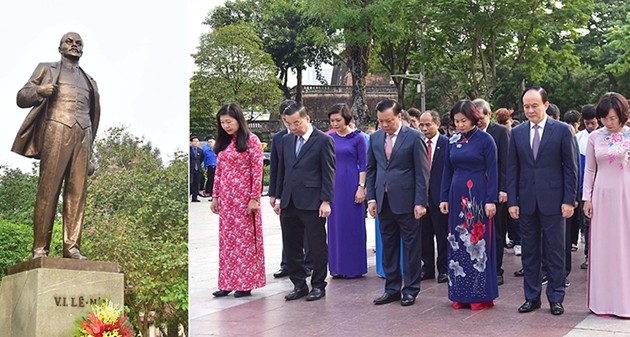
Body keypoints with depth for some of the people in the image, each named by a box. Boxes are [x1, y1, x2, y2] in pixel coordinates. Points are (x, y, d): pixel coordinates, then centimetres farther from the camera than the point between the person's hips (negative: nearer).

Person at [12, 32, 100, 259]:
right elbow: (21, 97, 12)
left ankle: (72, 247, -9)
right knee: (48, 189, -10)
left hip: (82, 136, 3)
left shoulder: (89, 81, 27)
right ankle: (40, 248, -11)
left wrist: (90, 150, 17)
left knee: (77, 192, -6)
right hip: (56, 131, -3)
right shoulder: (47, 69, 19)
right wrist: (39, 91, -10)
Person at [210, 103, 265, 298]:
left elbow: (257, 171, -10)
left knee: (245, 238, 1)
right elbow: (219, 172, 14)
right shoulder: (223, 143, 12)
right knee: (227, 239, 8)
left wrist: (254, 198, -15)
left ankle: (245, 284, 8)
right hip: (226, 198, 6)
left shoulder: (251, 140, -6)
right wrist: (215, 196, 10)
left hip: (244, 198, -6)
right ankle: (228, 283, 15)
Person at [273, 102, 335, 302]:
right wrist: (278, 198, 13)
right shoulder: (286, 140, 13)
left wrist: (326, 201, -11)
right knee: (291, 247, 10)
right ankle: (299, 285, 21)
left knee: (317, 247, 3)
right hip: (289, 203, 6)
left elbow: (328, 173, -7)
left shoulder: (323, 140, -5)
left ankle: (318, 286, 15)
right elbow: (281, 170, 16)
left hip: (311, 203, -6)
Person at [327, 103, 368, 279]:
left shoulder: (358, 138, -4)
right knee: (335, 226, 7)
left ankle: (354, 267, 10)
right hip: (334, 185, 5)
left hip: (352, 184, -4)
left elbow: (363, 164, -4)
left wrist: (361, 187, -11)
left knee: (353, 225, 1)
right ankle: (338, 267, 15)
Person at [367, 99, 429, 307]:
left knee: (411, 246, 4)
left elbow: (422, 172, -7)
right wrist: (371, 197, 5)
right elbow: (371, 170, 14)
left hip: (406, 201, -5)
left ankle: (410, 289, 13)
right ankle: (392, 288, 20)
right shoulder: (375, 138, 9)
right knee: (388, 246, 11)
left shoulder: (413, 137, -6)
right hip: (384, 201, 5)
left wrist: (420, 202, -12)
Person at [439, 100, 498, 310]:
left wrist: (491, 200, -13)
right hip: (457, 196, 5)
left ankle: (481, 294, 7)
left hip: (478, 196, -5)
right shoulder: (452, 141, 9)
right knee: (458, 244, 6)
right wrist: (444, 197, 9)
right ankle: (461, 294, 14)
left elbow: (492, 172, -7)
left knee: (479, 243, -1)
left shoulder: (485, 140, -5)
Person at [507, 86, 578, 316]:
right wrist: (512, 201, 1)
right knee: (529, 251, 9)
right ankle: (532, 297, 18)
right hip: (526, 201, 3)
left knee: (555, 251, 4)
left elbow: (570, 167, -1)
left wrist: (569, 200, -7)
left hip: (553, 200, -3)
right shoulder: (517, 133, 7)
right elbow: (512, 170, 7)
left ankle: (555, 298, 14)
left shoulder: (562, 130, -1)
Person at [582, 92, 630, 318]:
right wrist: (587, 197, 3)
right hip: (602, 196, 2)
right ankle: (603, 301, 13)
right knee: (602, 248, 5)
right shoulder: (595, 137, 5)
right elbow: (589, 169, 8)